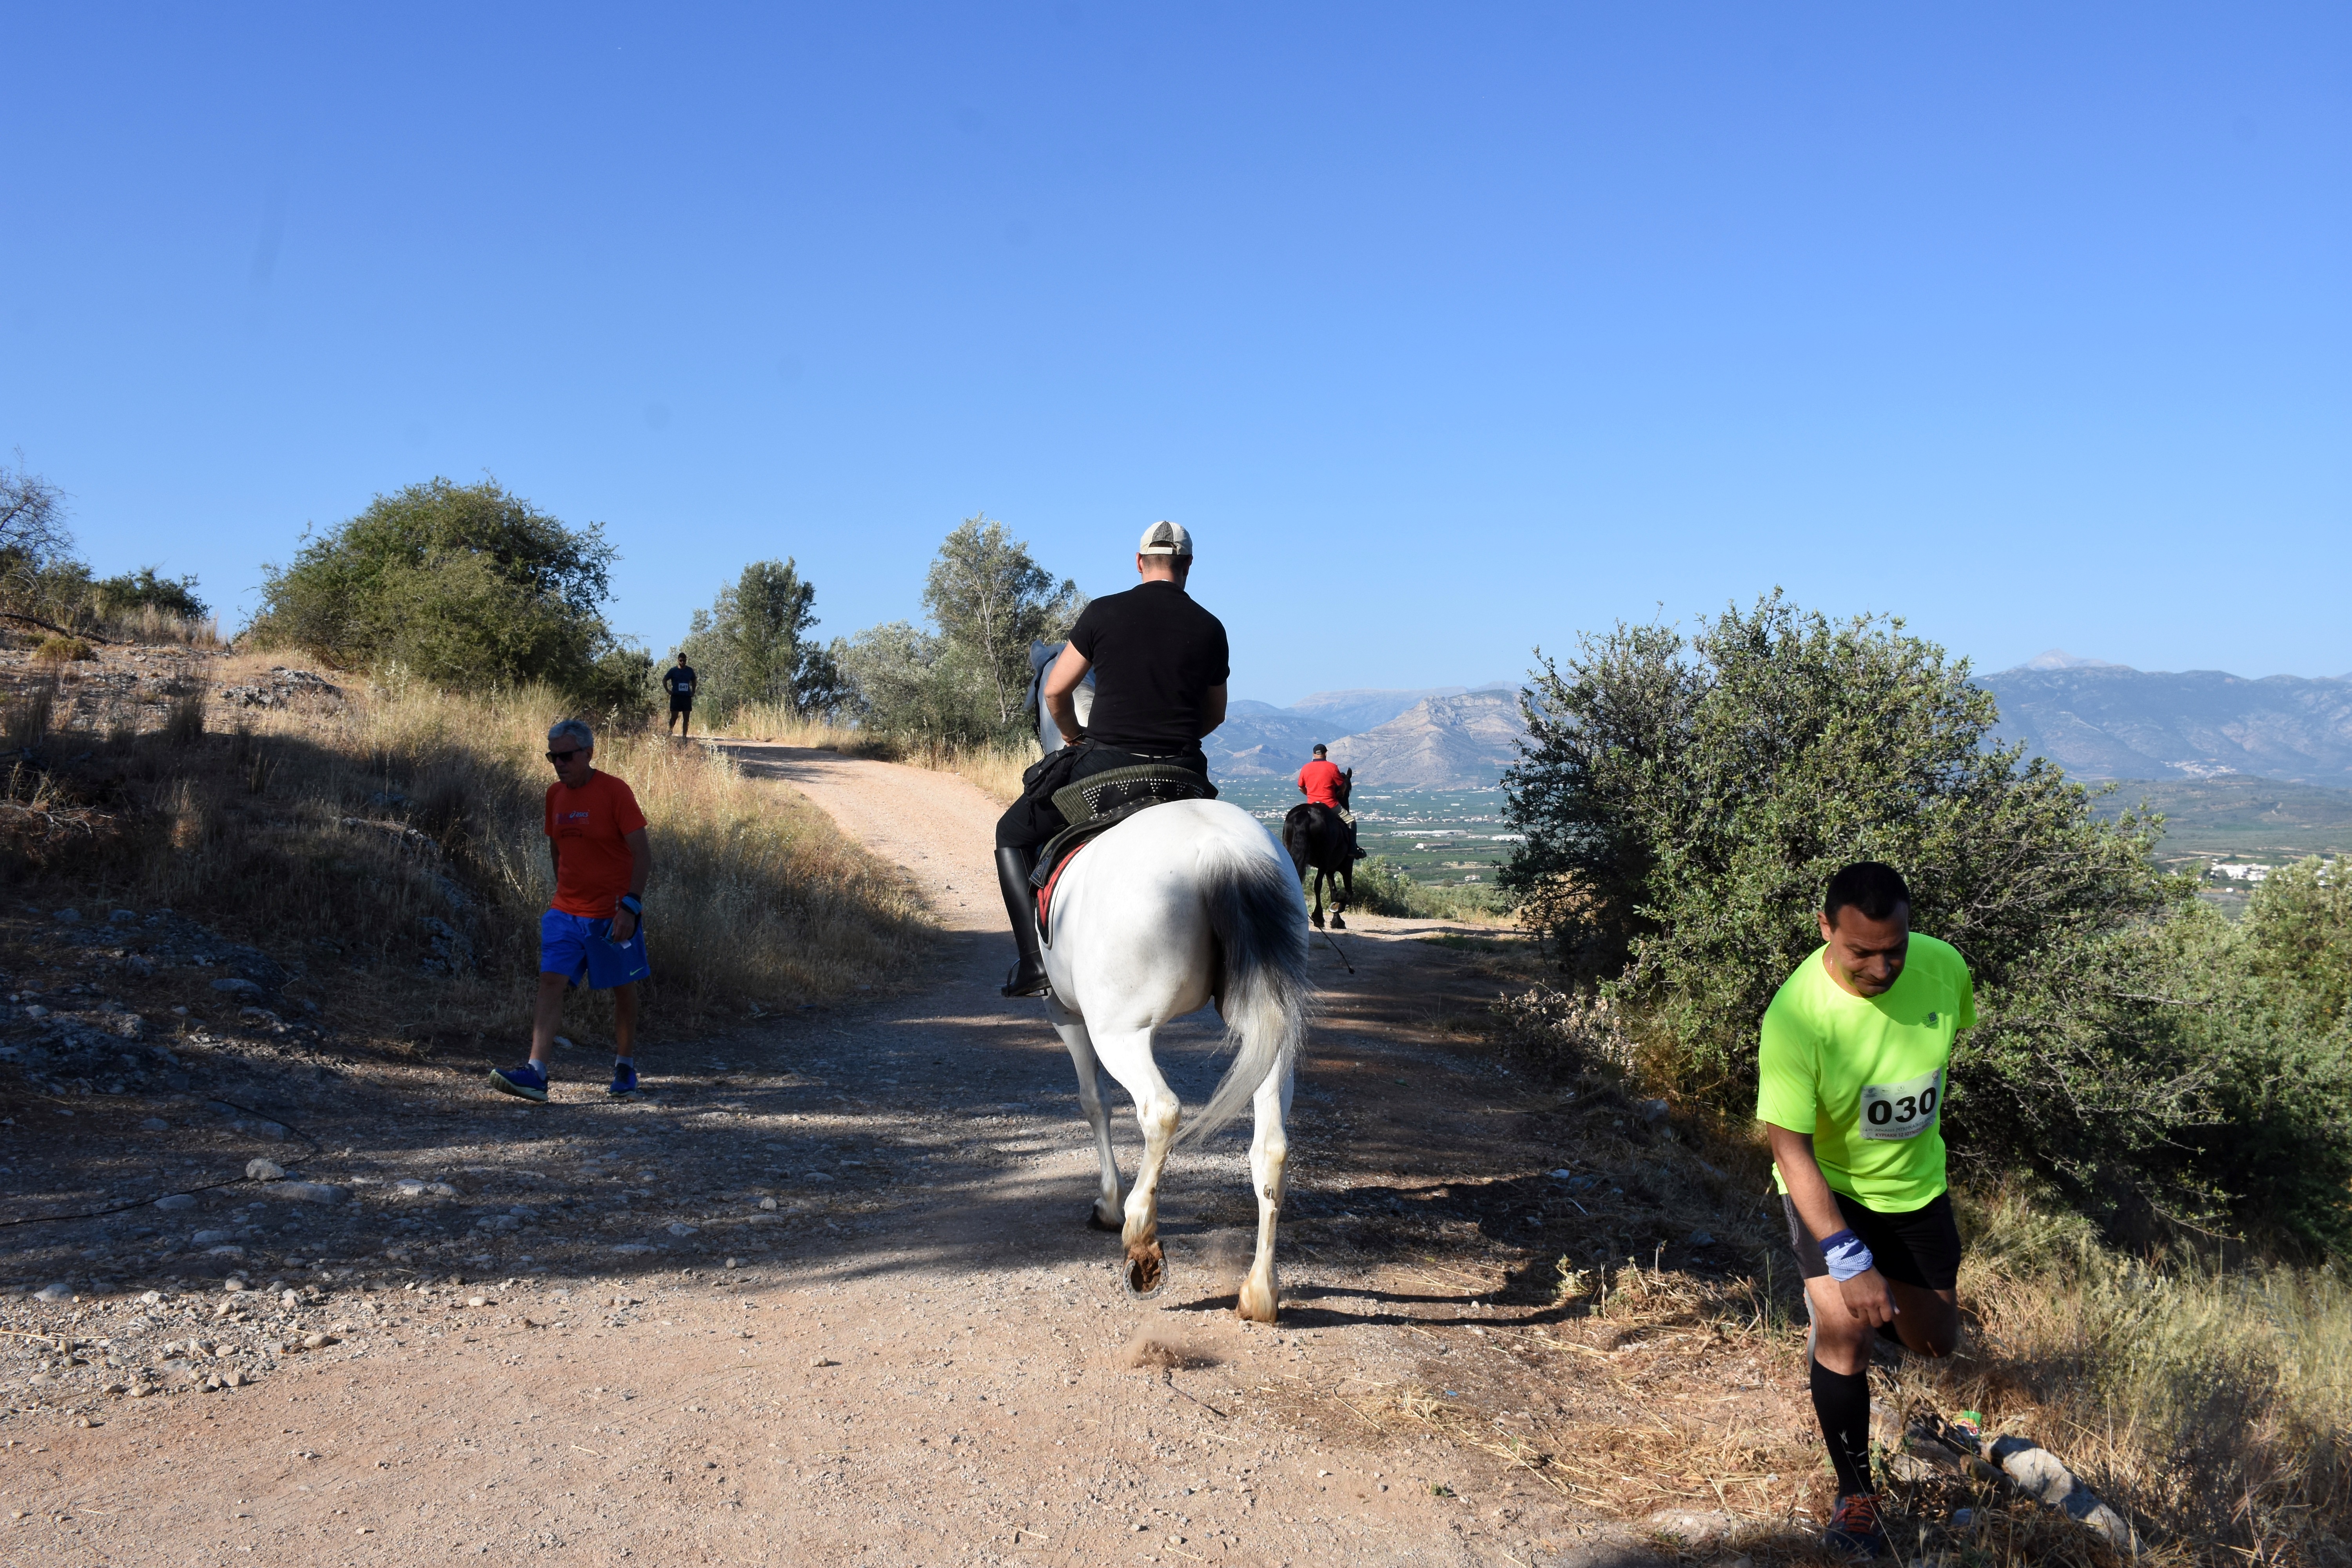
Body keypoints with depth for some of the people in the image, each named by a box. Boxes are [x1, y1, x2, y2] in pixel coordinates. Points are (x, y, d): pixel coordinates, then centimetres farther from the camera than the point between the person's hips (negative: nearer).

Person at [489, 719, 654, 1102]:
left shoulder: (614, 792, -12)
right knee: (551, 982, -10)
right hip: (565, 913, 5)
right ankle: (536, 1073, -17)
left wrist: (631, 905, -21)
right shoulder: (555, 794, 6)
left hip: (613, 913, -5)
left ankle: (625, 1066, 26)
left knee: (623, 989, 9)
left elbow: (642, 854, -13)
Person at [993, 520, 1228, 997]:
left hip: (1104, 766, -3)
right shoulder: (1210, 628, 4)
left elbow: (1055, 691, 1)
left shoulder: (1103, 613, -3)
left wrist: (1074, 737, 19)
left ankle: (1034, 961, 4)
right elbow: (1215, 714, 13)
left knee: (1013, 835, 17)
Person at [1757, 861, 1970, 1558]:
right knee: (1843, 1331, -18)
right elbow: (1791, 1147, -28)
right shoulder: (1796, 1014, -32)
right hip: (1827, 1185, -4)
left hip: (1915, 1182, 4)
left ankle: (1884, 1313, 48)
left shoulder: (1946, 966, -19)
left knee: (1934, 1343, 12)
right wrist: (1849, 1262, -32)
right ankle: (1855, 1493, 5)